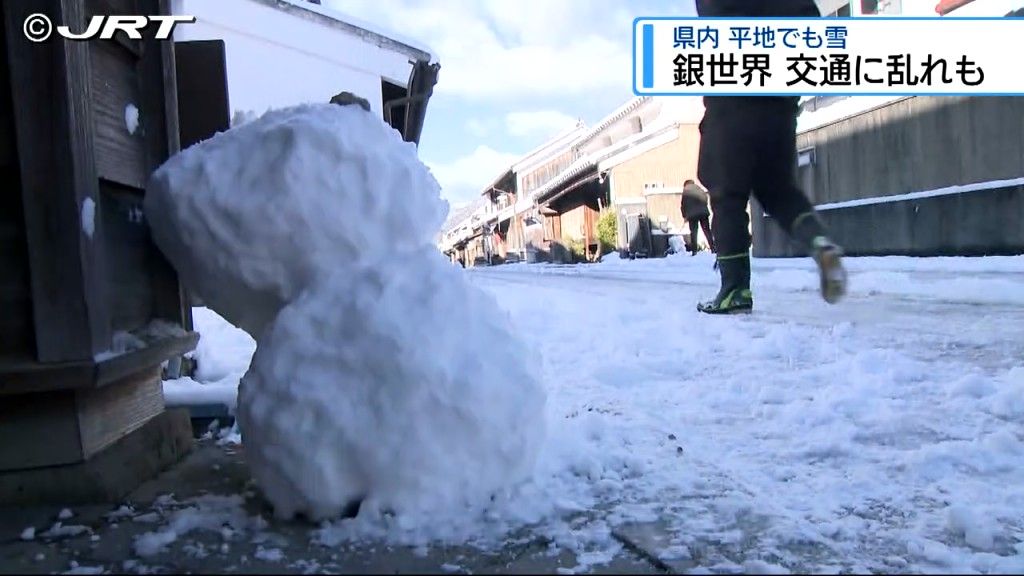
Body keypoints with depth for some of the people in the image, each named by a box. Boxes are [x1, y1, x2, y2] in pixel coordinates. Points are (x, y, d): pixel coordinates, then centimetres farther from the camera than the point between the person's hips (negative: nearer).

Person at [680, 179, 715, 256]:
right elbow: (705, 199, 9)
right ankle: (713, 248, 5)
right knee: (707, 230, 7)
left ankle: (694, 250, -5)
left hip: (692, 214, -3)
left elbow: (683, 204, 3)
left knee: (693, 232, 1)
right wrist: (703, 209, 14)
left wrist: (684, 216, 10)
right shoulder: (699, 188, 15)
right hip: (704, 212, 3)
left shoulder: (686, 190, 6)